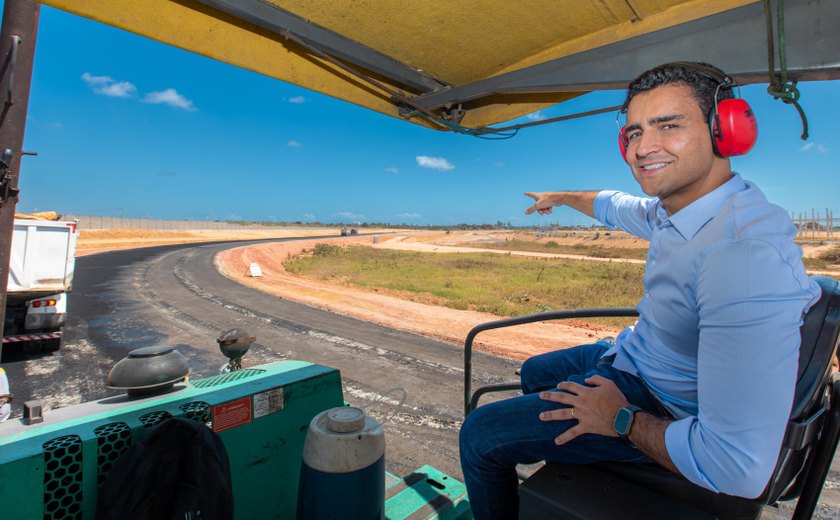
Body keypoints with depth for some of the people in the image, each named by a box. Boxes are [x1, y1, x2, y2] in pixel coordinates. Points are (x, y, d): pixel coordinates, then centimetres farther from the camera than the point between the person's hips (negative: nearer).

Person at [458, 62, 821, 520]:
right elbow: (613, 207, 18)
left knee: (479, 434, -8)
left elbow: (740, 471, -38)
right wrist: (561, 197, 36)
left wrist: (622, 419, -21)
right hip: (634, 358, 9)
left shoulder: (747, 257, -37)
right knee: (535, 373, 29)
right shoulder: (672, 209, -7)